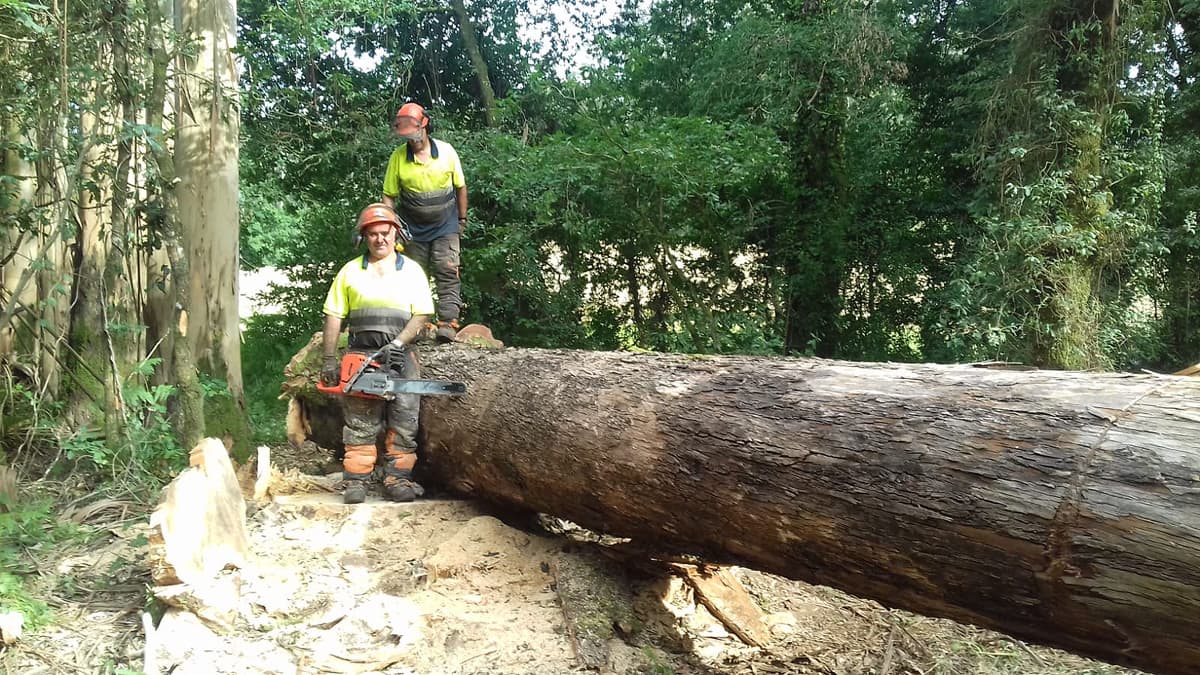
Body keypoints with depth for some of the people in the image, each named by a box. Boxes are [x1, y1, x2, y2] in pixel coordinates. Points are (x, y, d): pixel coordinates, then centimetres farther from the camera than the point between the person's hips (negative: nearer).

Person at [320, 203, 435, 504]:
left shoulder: (412, 271, 8)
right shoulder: (350, 271, 11)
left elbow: (422, 315, 0)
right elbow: (334, 317, 8)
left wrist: (398, 343, -14)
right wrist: (329, 360, 0)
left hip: (400, 355, 0)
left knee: (404, 421, -3)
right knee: (360, 422, -1)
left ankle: (397, 479, 1)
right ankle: (355, 482, 0)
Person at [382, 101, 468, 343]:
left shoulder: (446, 151, -8)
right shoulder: (398, 157, -9)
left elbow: (460, 186, 5)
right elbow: (389, 196, -2)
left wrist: (462, 219, 9)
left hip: (445, 226, -1)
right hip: (413, 229, 1)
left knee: (447, 273, -13)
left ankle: (448, 323, -19)